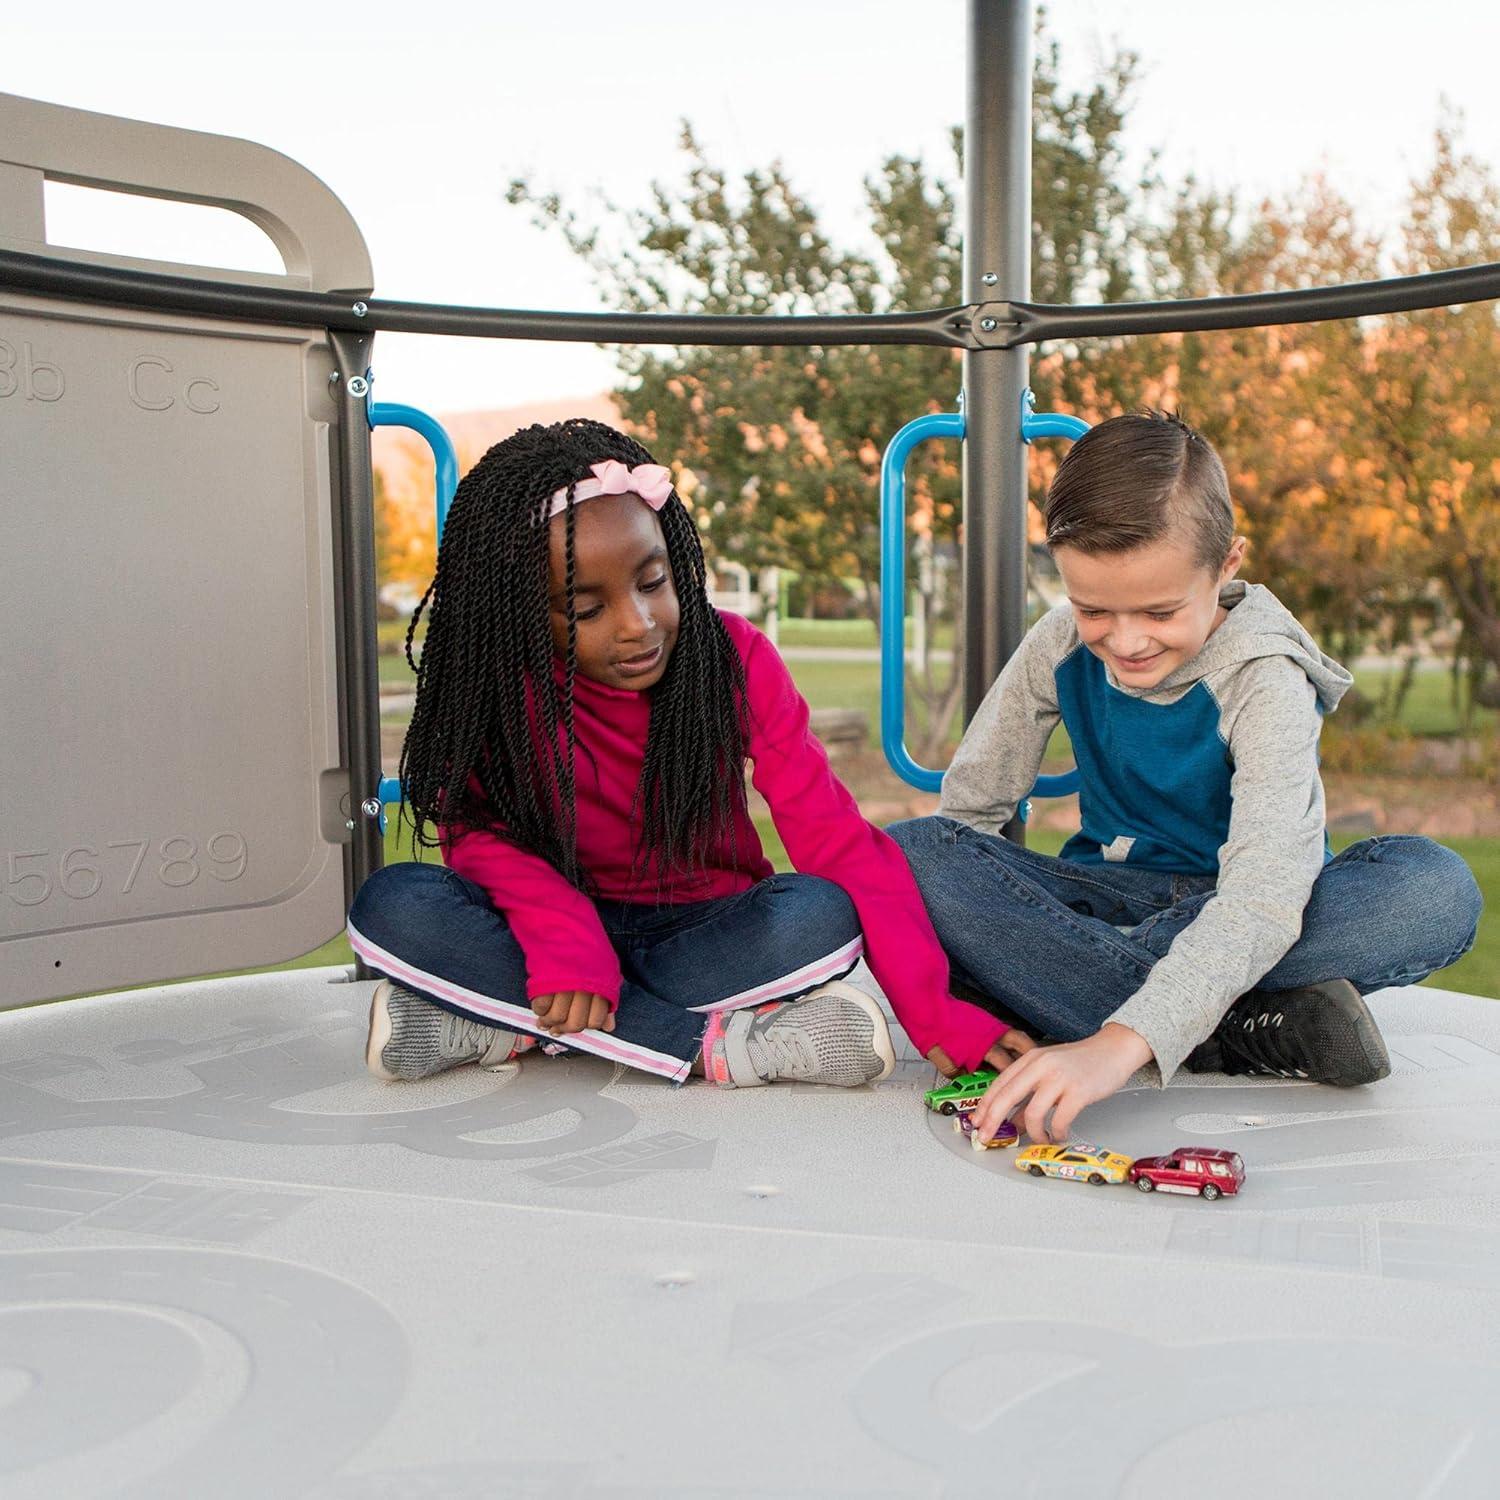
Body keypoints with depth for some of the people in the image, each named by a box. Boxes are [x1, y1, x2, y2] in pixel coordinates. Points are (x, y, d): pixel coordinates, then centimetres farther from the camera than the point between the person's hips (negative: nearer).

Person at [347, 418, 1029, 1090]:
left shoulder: (736, 660, -12)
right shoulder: (490, 679, -11)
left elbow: (837, 839, -17)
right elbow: (473, 827, -13)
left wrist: (936, 1015, -26)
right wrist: (564, 936, -34)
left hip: (704, 930, -1)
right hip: (561, 929, 1)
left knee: (821, 917, -31)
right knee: (395, 905, -28)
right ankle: (716, 1044, -28)